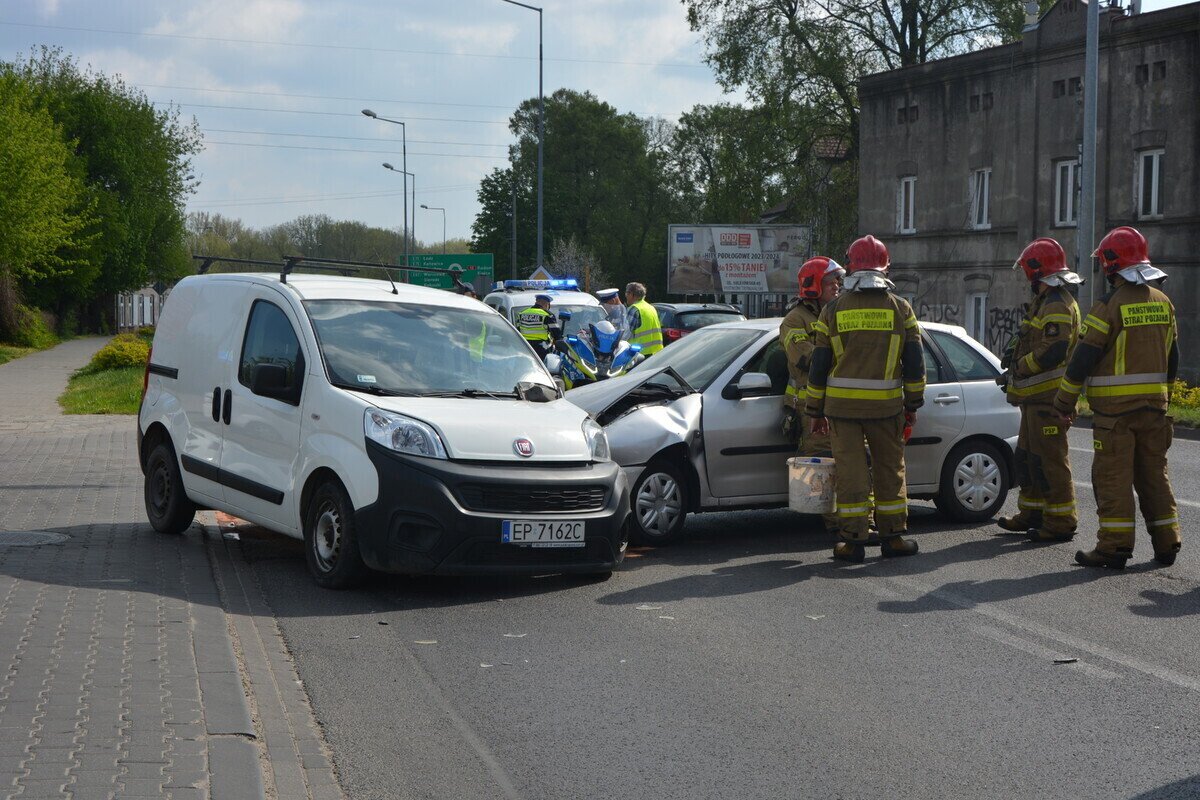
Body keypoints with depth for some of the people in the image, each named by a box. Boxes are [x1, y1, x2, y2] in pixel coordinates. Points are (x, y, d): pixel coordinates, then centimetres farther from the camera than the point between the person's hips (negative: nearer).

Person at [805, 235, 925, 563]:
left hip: (842, 404, 0)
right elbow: (914, 362, 3)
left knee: (850, 471, 3)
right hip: (886, 406, 0)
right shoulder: (900, 308, 2)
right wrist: (913, 403, 13)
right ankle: (893, 536, 15)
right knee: (889, 470, 11)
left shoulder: (833, 310, 2)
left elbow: (818, 366, 4)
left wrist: (816, 411, 11)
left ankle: (852, 540, 3)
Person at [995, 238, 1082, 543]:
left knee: (1050, 460, -8)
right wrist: (1016, 356, 6)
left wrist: (1019, 368, -14)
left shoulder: (1057, 306, -16)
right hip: (1037, 397, 11)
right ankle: (1032, 513, 29)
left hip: (1049, 397, -11)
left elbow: (1052, 351, -25)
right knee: (1028, 456, 18)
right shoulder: (1044, 302, 19)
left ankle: (1061, 523, -4)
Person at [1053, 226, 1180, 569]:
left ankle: (1115, 546, -4)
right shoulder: (1163, 302, 10)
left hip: (1115, 407, -6)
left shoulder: (1109, 305, -12)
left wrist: (1064, 401, -3)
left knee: (1113, 476, -3)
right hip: (1153, 405, 6)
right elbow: (1172, 358, 17)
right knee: (1154, 473, 13)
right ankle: (1166, 544, 15)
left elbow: (1083, 358, -11)